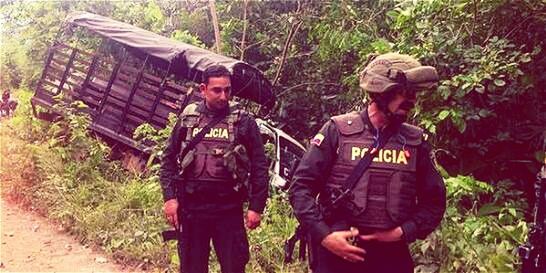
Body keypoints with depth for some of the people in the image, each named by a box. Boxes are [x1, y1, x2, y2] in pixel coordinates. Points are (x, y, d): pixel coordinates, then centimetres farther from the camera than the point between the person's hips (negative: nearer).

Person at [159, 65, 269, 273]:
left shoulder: (244, 121, 0)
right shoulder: (187, 118, 6)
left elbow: (259, 168, 0)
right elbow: (169, 159, 9)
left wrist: (256, 207, -4)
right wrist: (169, 197, -1)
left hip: (229, 210, -2)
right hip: (190, 208, 2)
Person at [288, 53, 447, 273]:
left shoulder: (415, 141, 4)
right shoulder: (338, 131, -5)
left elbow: (434, 201, 10)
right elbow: (301, 188, -5)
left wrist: (404, 232, -5)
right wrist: (324, 236, -14)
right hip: (336, 254, -2)